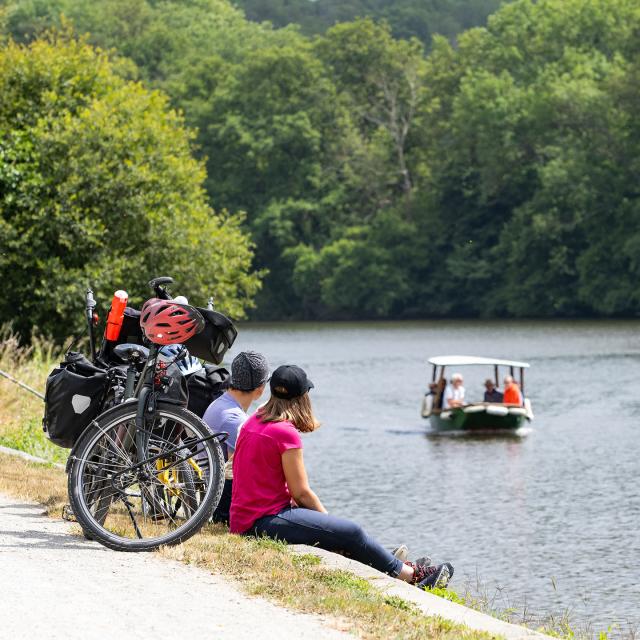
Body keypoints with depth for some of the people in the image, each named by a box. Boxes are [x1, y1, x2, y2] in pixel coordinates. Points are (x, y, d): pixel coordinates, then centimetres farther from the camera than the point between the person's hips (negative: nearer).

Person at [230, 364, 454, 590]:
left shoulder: (252, 423, 11)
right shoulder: (286, 433, -16)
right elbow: (301, 493, -12)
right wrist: (326, 516, 3)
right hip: (266, 521, -10)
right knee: (351, 533, -7)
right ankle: (410, 575, 2)